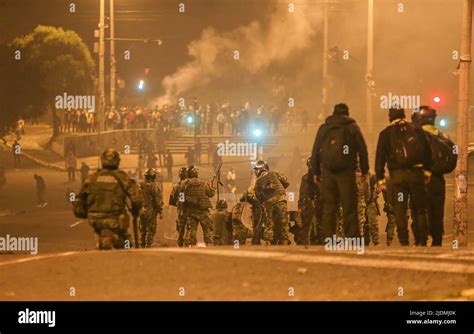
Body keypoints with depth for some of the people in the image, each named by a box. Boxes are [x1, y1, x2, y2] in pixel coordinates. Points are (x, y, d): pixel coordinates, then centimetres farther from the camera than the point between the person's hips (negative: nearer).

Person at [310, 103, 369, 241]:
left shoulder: (323, 128, 12)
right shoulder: (352, 127, 4)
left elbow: (315, 151, 11)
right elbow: (362, 150, 2)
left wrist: (315, 172, 14)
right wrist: (364, 170, 7)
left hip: (327, 172, 3)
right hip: (347, 172, -3)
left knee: (329, 206, 6)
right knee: (349, 206, -2)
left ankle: (327, 238, 2)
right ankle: (351, 237, -7)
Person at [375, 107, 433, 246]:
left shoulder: (386, 133, 6)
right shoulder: (416, 130, 8)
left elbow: (380, 156, 3)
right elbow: (427, 150, 6)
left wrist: (380, 177, 4)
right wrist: (428, 170, 11)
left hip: (397, 174, -1)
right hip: (416, 172, 1)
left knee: (400, 210, 0)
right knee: (419, 209, 9)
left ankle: (404, 241, -7)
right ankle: (422, 241, 6)